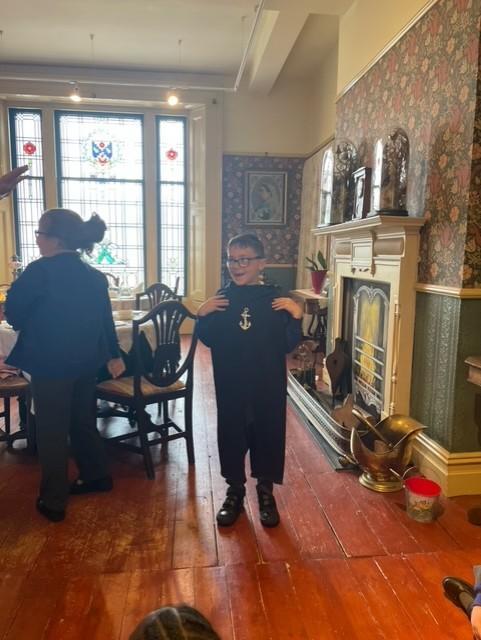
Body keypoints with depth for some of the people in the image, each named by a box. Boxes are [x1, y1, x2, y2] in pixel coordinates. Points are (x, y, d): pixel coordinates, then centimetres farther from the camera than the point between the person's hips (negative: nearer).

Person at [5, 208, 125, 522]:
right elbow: (105, 317, 11)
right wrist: (114, 354, 20)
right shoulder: (94, 275, 4)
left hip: (50, 364, -6)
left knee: (52, 432, 7)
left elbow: (13, 313, -7)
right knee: (83, 421, 22)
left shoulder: (39, 271, -16)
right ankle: (97, 476, 36)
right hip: (85, 361, 6)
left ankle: (53, 501, 19)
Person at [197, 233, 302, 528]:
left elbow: (288, 345, -5)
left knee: (268, 434, 10)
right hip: (230, 384, 2)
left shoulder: (276, 300, -4)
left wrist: (296, 316, -18)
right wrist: (202, 315, -10)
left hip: (268, 385, -1)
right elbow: (209, 341, 5)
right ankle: (235, 491, 32)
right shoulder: (220, 299, 1)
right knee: (231, 434, 11)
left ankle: (266, 493, 31)